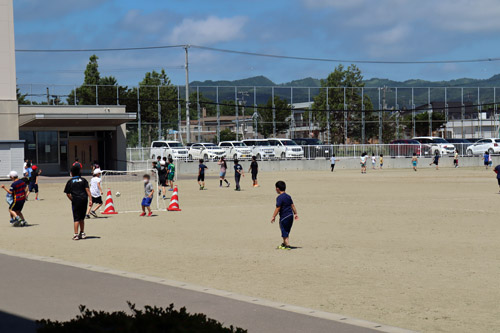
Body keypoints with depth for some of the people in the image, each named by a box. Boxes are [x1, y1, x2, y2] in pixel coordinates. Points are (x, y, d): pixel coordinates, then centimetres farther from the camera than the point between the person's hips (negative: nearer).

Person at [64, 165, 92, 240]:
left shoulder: (70, 181, 3)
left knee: (76, 219, -1)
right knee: (82, 218, 17)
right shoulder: (83, 180, 8)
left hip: (76, 201, -3)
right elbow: (87, 190, -1)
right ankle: (82, 233, 23)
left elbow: (67, 193, 0)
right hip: (84, 200, 3)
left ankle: (75, 234, -7)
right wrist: (90, 200, -5)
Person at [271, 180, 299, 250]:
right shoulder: (288, 196, 10)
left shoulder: (279, 198, -14)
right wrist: (295, 214, 21)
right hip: (290, 215, 8)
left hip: (284, 217, -8)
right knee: (286, 231, 20)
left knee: (284, 232, 0)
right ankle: (284, 243, 31)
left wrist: (273, 217, -11)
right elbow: (292, 206, 14)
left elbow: (278, 208, -16)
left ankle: (287, 245, -2)